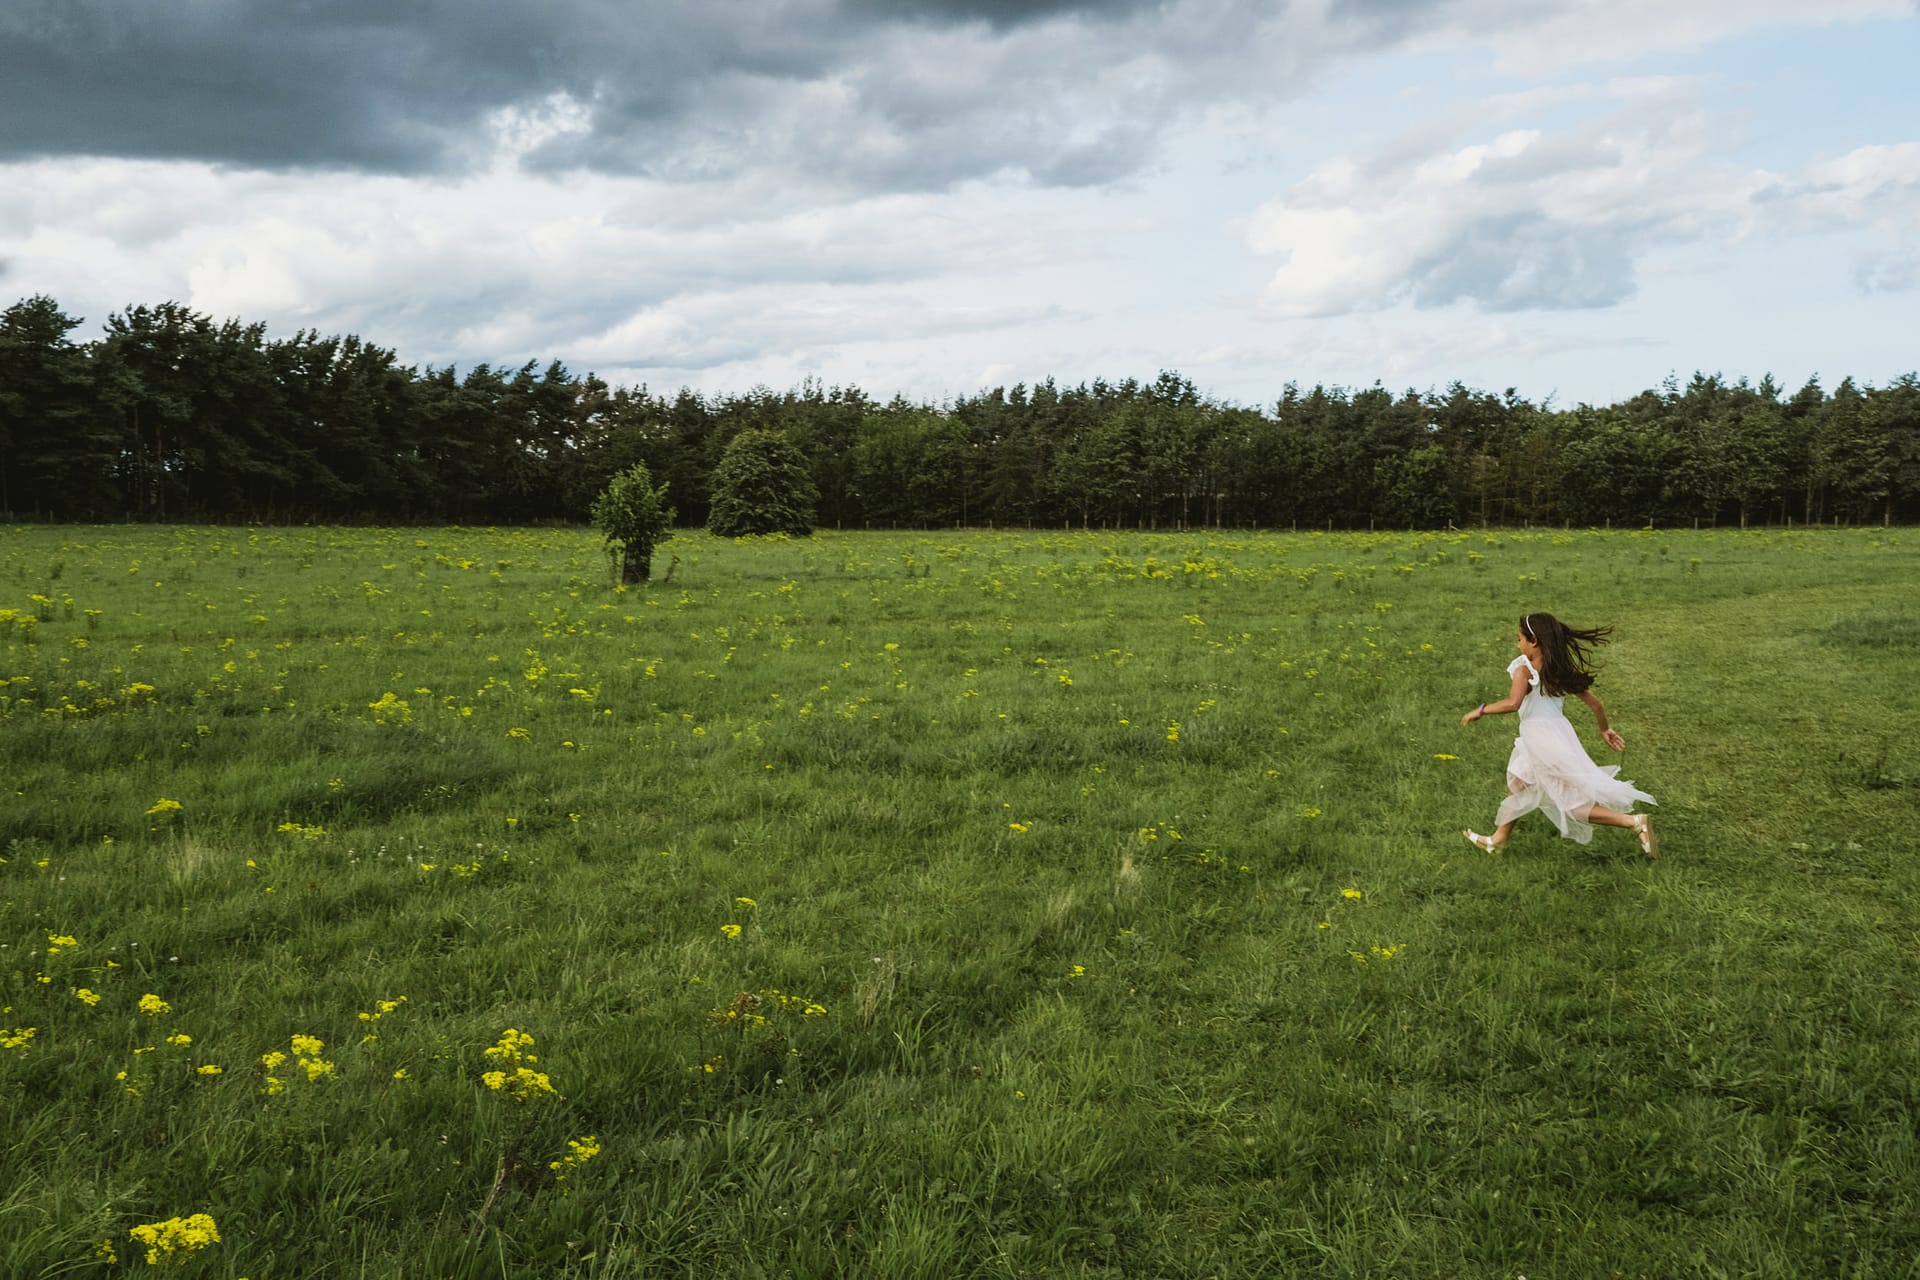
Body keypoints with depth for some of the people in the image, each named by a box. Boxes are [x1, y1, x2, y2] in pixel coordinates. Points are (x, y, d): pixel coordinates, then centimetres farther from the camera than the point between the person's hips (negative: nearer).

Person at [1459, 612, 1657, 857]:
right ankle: (1498, 838, 41)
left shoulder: (1524, 670, -17)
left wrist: (1480, 710, -21)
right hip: (1560, 732, 9)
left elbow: (1512, 702, -34)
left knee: (1577, 807, 1)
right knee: (1517, 784, 27)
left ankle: (1635, 822, -6)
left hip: (1543, 743, -9)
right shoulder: (1561, 671, 4)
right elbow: (1594, 702, 8)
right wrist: (1605, 729, 23)